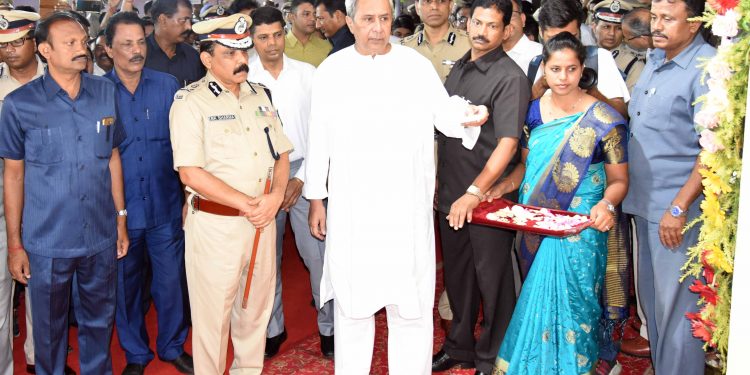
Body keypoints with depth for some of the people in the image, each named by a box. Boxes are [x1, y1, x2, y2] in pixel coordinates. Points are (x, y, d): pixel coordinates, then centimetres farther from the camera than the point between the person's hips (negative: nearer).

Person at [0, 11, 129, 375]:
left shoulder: (106, 92, 0)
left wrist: (121, 219, 8)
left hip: (101, 236, 2)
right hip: (48, 242, -2)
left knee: (99, 319, 18)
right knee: (49, 325, 14)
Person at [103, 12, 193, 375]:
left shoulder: (167, 85, -1)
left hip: (166, 207, 1)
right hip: (120, 210, 0)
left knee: (171, 281, 11)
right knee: (126, 285, 13)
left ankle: (173, 346, 34)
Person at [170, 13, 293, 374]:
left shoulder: (259, 96, 10)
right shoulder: (190, 102, -9)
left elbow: (281, 154, 11)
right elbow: (191, 172, -17)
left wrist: (276, 195, -8)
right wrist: (246, 204, -17)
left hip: (262, 220, 6)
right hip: (215, 223, -6)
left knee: (256, 307, 17)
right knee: (213, 315, 6)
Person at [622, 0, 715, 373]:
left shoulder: (708, 69, -14)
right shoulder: (654, 60, 11)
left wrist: (679, 208, -20)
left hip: (678, 209, -8)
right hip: (644, 202, 8)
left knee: (675, 306, 0)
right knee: (649, 298, 18)